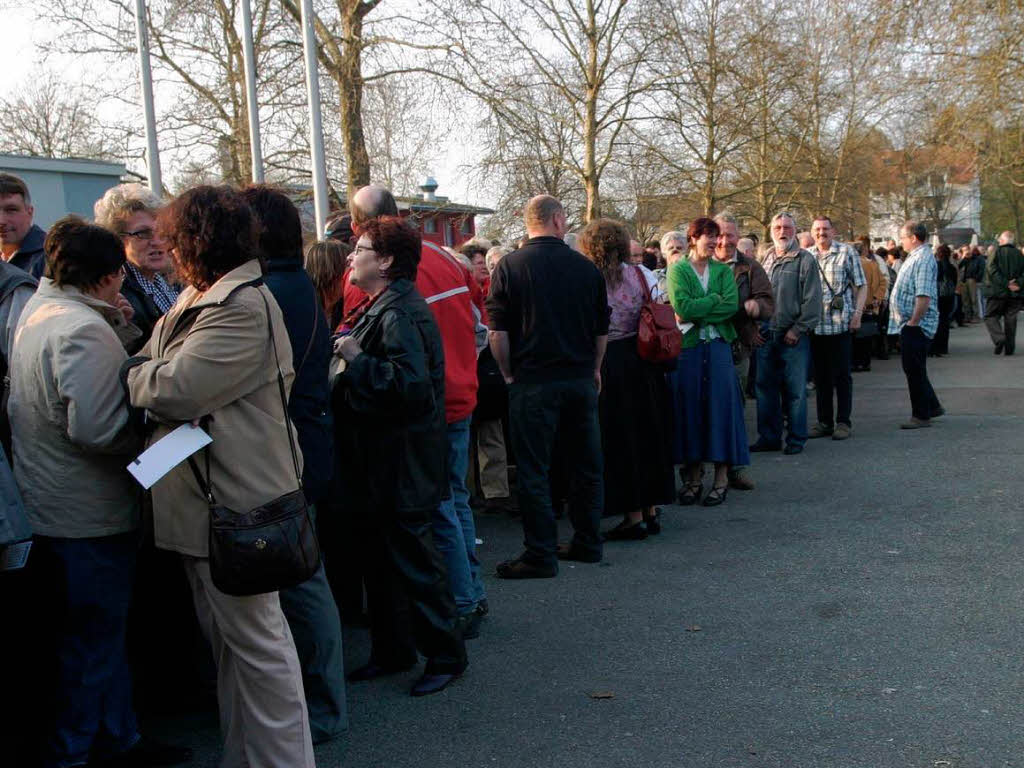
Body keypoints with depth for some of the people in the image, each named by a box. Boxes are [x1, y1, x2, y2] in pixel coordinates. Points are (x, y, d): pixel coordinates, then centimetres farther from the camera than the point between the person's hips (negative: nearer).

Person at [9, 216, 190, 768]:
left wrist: (122, 332, 3)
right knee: (92, 640, 5)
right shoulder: (85, 328, -22)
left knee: (101, 633, 19)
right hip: (90, 514, -10)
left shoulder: (37, 310, 9)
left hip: (51, 505, 10)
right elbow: (95, 427, -28)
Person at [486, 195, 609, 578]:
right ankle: (587, 543, 24)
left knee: (533, 470, 2)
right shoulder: (587, 268, 5)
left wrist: (509, 374, 5)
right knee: (587, 464, 14)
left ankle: (541, 554, 4)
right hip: (581, 381, 4)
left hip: (534, 383, -4)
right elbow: (602, 331, 11)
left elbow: (498, 332, -8)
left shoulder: (510, 266, -5)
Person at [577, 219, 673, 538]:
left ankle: (634, 516, 7)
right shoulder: (643, 275, 3)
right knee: (647, 432, 14)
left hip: (607, 365, -5)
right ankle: (651, 511, 22)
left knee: (619, 440, 3)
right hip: (645, 364, 5)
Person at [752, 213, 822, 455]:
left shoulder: (805, 260, -3)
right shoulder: (765, 260, 14)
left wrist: (798, 329, -12)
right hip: (765, 335, 5)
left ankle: (796, 439, 11)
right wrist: (756, 326, 7)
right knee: (765, 387, 9)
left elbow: (812, 300, -7)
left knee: (795, 389, 1)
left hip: (793, 336, -5)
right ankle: (769, 437, 19)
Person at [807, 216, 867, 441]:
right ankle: (824, 422, 17)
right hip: (814, 325, 4)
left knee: (842, 375, 1)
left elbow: (861, 286, 2)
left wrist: (858, 313, -9)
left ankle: (843, 422, 7)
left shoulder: (846, 252, 1)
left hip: (840, 324, -4)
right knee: (820, 376, 9)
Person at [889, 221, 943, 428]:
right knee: (913, 369, 17)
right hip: (909, 325, 10)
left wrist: (913, 322, -24)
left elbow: (924, 296, -27)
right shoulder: (915, 257, 15)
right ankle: (932, 406, 28)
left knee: (915, 370, -2)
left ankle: (922, 416, 6)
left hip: (916, 325, -10)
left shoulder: (923, 260, -18)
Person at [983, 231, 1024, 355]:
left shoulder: (996, 252, -4)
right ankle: (1009, 348, 10)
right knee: (1011, 319, 10)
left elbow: (992, 271, -15)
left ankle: (999, 338, -17)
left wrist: (1006, 284, -15)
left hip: (997, 292, -4)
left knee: (991, 317, 6)